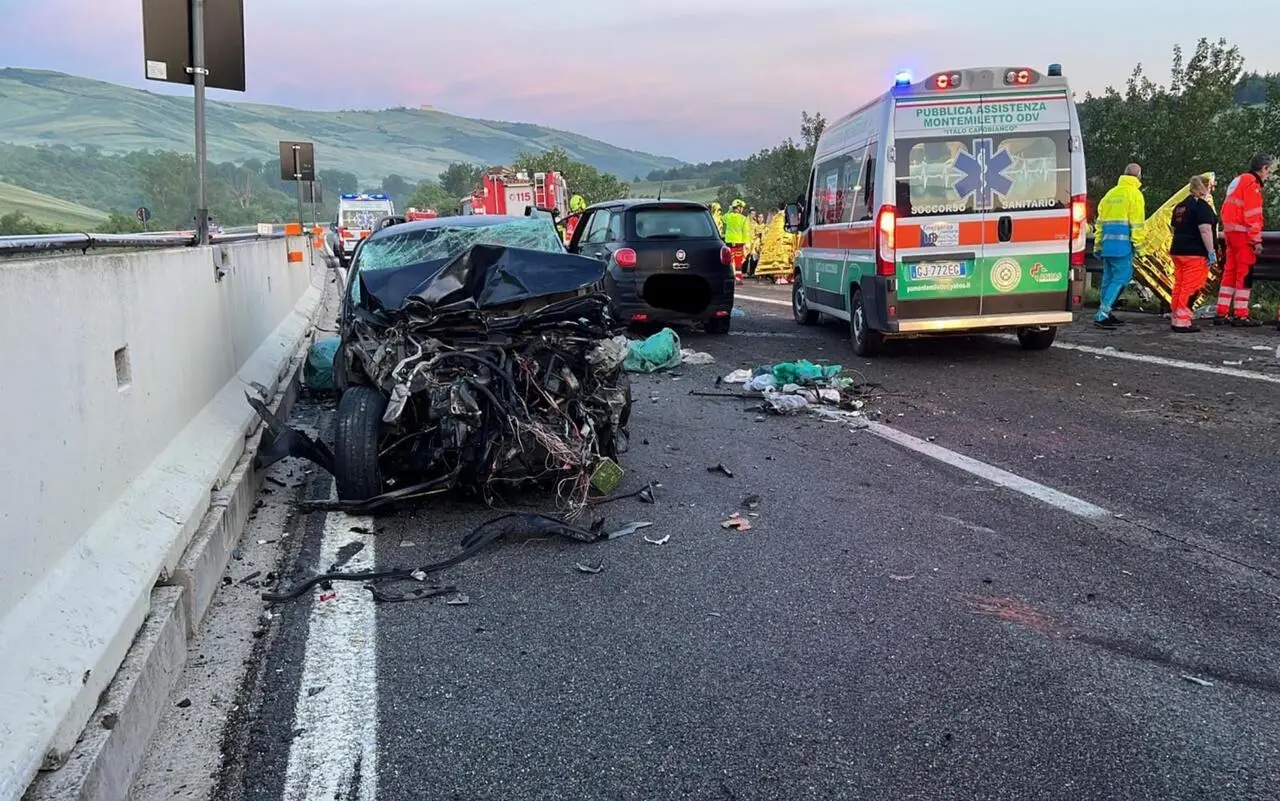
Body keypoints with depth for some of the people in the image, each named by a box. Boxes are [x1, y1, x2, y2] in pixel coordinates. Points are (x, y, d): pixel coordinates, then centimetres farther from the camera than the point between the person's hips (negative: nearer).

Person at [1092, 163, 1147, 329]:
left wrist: (1097, 245, 22)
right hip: (1123, 244, -7)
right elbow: (1137, 223, -10)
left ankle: (1106, 314, 17)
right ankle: (1102, 314, -15)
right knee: (1121, 277, -7)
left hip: (1107, 243, 7)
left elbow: (1100, 220, 19)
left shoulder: (1111, 194, 18)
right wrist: (1138, 245, -8)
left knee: (1108, 278, 14)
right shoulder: (1134, 194, -4)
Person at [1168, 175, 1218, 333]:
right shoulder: (1202, 206, -11)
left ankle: (1175, 319, 16)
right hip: (1196, 253, -8)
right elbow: (1205, 230, -19)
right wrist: (1212, 252, -17)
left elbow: (1174, 228, 22)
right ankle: (1183, 321, -10)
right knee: (1191, 287, -7)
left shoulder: (1180, 206, 15)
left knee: (1179, 285, 12)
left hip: (1178, 251, 8)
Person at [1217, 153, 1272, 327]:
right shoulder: (1252, 183, -11)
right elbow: (1252, 214, -18)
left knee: (1230, 272, 11)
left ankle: (1222, 313, 12)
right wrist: (1257, 240, -18)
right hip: (1243, 234, -9)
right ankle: (1241, 315, -4)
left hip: (1230, 232, 9)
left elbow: (1227, 210, 20)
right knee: (1245, 273, -5)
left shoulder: (1238, 181, 18)